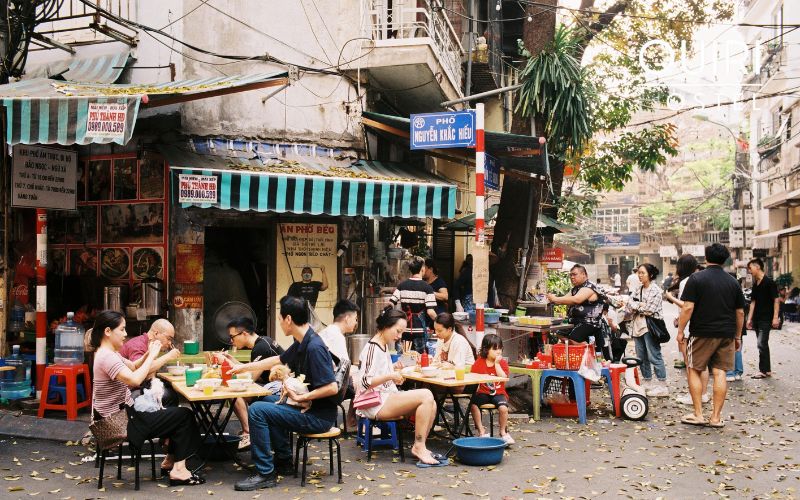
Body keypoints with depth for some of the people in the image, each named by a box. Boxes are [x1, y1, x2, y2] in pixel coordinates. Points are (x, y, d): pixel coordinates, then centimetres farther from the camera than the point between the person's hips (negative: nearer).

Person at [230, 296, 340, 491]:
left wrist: (300, 397, -21)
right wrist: (243, 367, 26)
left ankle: (265, 473, -8)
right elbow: (278, 360, 23)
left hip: (319, 416, -10)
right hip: (309, 407, 10)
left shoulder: (314, 347, -23)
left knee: (257, 410, -15)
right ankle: (283, 461, 30)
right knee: (270, 401, 30)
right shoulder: (301, 343, 7)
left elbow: (332, 388, -27)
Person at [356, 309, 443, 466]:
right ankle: (419, 447, -16)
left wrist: (395, 378, 11)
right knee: (425, 395, -21)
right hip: (376, 404, -9)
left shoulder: (384, 347, 16)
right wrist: (390, 376, -29)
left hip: (388, 397, 9)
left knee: (431, 403, -6)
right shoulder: (372, 348, -13)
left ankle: (419, 447, -3)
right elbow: (365, 382, -21)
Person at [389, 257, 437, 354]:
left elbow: (390, 305, -4)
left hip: (404, 329, 4)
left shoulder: (402, 285, 2)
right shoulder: (427, 287, -8)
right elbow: (430, 312, -15)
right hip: (420, 330, -3)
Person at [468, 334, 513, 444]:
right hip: (483, 392, 1)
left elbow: (503, 378, -14)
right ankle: (481, 431, -14)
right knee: (473, 405, -27)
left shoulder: (503, 363, 1)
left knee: (503, 407, -30)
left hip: (498, 393, -1)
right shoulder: (479, 362, 4)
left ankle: (503, 432, -5)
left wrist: (497, 363, -15)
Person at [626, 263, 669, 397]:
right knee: (641, 356, 12)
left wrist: (636, 307, -1)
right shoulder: (638, 289, 14)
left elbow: (649, 309, -16)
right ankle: (647, 382, 23)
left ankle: (663, 386, -4)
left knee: (654, 356, -8)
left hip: (650, 326, -8)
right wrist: (640, 305, -12)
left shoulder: (655, 289, -8)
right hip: (638, 325, 8)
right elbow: (629, 305, 5)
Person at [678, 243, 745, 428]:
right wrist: (737, 336, 20)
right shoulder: (733, 282, 7)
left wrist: (681, 330, -4)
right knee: (720, 373, 5)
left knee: (694, 371, 7)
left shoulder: (696, 279, -6)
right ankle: (716, 417, 6)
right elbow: (740, 312, 11)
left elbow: (688, 307, -12)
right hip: (726, 335, 4)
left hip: (702, 333, -4)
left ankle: (698, 415, 4)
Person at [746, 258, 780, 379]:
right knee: (763, 344, 11)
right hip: (757, 319, 8)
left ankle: (763, 370, -4)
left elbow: (776, 300, -12)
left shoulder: (769, 282, -9)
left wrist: (775, 317, -17)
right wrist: (749, 319, 11)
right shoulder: (755, 285, 13)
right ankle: (767, 370, 17)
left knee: (761, 344, -10)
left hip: (766, 319, -8)